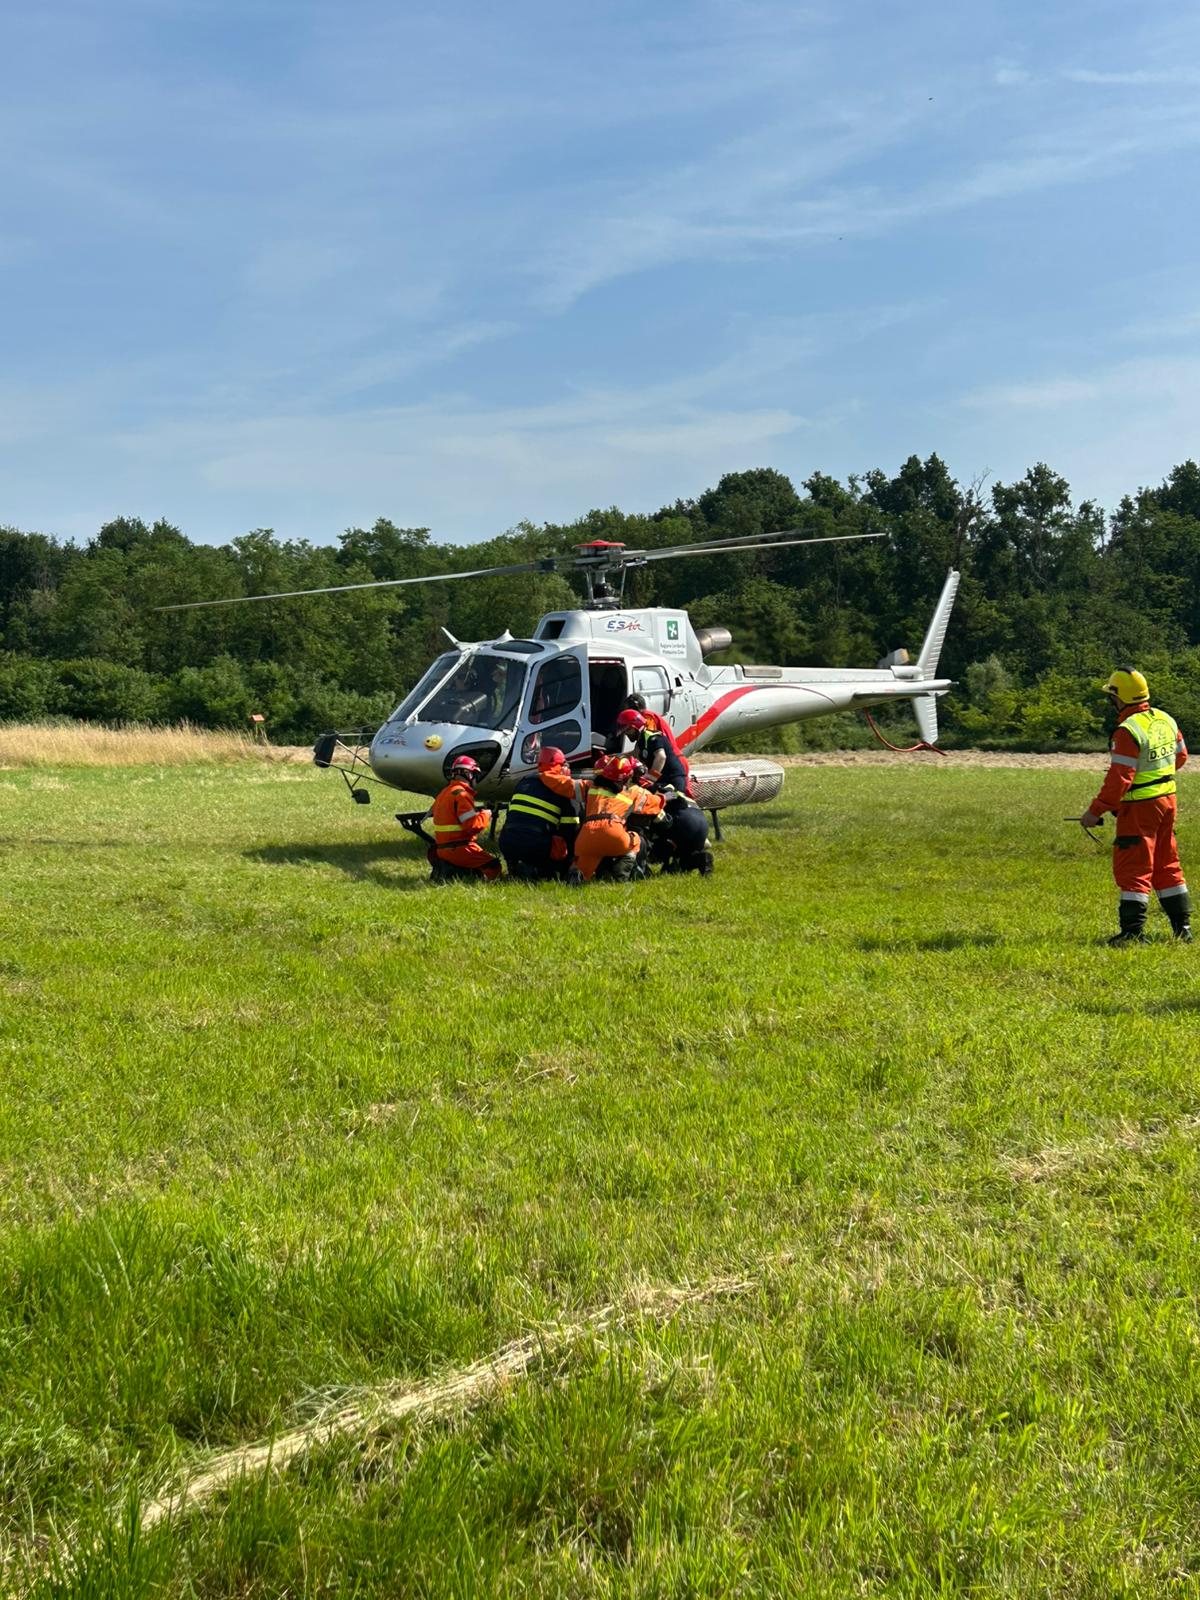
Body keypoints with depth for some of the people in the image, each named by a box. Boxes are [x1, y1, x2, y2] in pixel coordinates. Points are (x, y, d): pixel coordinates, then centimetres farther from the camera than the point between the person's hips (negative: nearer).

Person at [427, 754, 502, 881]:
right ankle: (451, 873, -16)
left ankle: (445, 866, 0)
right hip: (458, 849, -9)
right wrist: (486, 815, -1)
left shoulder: (444, 793, 14)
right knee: (494, 869, -4)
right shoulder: (461, 794, -14)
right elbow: (472, 825, -20)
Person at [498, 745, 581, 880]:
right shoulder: (564, 789, 2)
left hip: (507, 846, 5)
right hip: (535, 847, -5)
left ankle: (516, 866, 5)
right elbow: (570, 829, 0)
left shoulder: (523, 782, 19)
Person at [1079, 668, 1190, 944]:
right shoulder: (1166, 720, 4)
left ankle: (1133, 931, -4)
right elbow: (1180, 756, 18)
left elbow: (1119, 778, -22)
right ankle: (1182, 928, 20)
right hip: (1167, 799, 8)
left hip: (1139, 807, -8)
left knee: (1133, 869, -3)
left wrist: (1095, 811, -16)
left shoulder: (1128, 730, -21)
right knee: (1167, 865, 17)